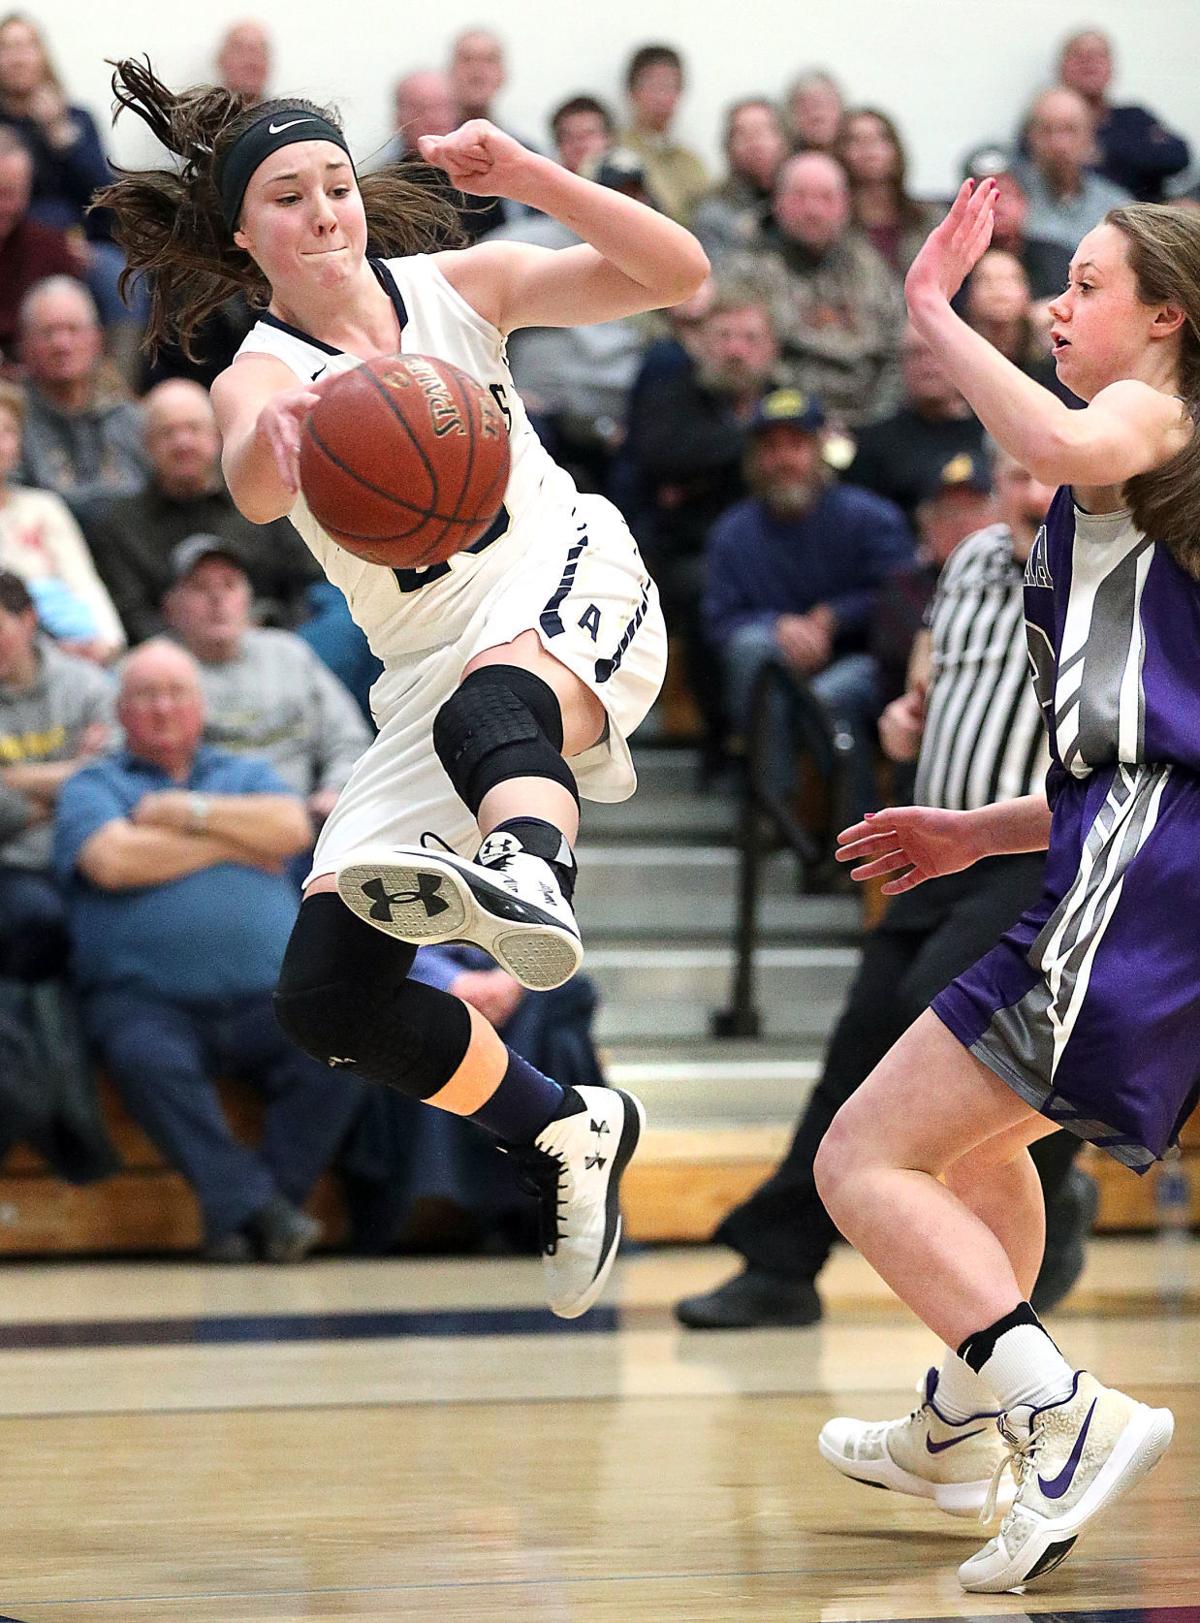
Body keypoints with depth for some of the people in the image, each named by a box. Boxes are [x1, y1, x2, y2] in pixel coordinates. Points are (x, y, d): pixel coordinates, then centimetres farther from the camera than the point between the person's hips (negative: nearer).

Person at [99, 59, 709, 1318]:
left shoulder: (458, 286, 2)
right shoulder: (257, 376, -5)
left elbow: (677, 275, -4)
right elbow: (252, 486, -31)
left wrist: (528, 179, -18)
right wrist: (280, 437, -57)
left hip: (565, 582, -2)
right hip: (431, 673, 3)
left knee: (492, 700, -41)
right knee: (324, 999, -8)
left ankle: (529, 873, -74)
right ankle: (565, 1137, 11)